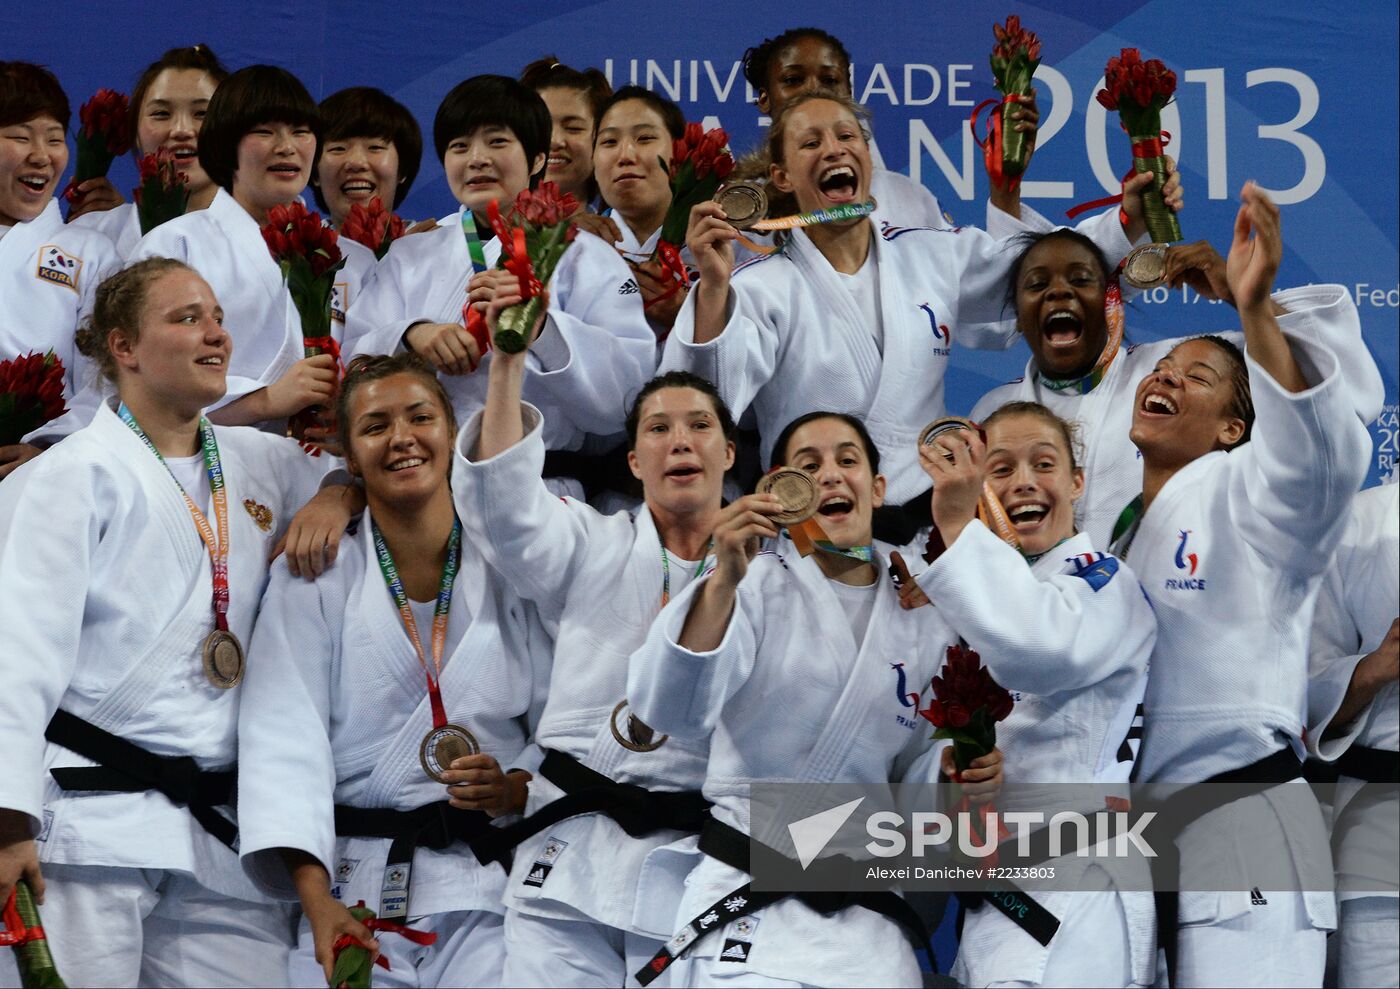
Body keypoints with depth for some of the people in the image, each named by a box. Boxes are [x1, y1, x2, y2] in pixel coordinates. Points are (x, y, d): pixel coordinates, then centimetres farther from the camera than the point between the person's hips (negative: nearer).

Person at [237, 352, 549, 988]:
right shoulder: (312, 576, 2)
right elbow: (285, 744, -7)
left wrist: (516, 790, -13)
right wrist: (319, 904, -19)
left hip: (490, 885, 1)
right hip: (354, 893, -1)